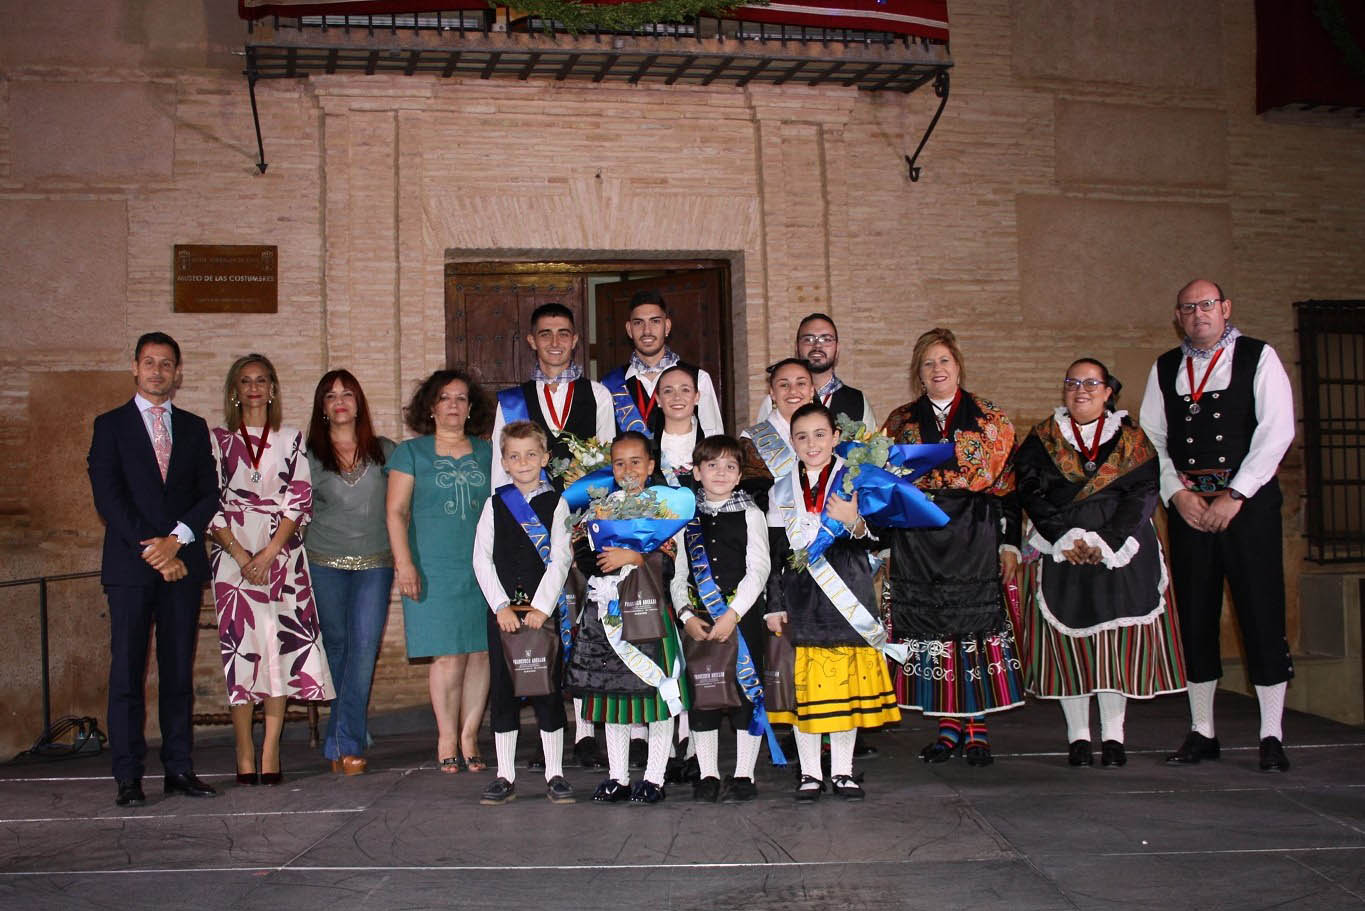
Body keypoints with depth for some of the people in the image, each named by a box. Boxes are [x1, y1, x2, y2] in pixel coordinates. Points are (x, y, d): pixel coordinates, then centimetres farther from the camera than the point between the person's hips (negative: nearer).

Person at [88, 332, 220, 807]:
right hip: (130, 567, -2)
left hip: (182, 566, 3)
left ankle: (179, 769, 11)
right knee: (127, 672, -3)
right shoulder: (111, 425, 6)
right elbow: (107, 496, -3)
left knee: (179, 671, 5)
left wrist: (177, 540, -8)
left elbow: (210, 494, 7)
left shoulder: (194, 427, 14)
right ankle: (128, 777, 2)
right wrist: (150, 549, -11)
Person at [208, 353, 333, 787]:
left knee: (281, 645, -5)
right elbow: (211, 504, 3)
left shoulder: (292, 439, 10)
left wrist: (269, 553, -9)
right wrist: (241, 556, -9)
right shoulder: (219, 440, 9)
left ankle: (271, 753, 0)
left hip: (282, 555, 0)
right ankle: (245, 755, 2)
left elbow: (300, 500, 2)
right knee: (239, 647, -3)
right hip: (234, 554, 0)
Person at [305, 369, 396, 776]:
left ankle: (344, 742, -6)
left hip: (375, 563, 0)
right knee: (336, 647, 5)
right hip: (325, 563, 0)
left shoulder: (384, 450, 7)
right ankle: (350, 739, 17)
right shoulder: (309, 456, 4)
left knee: (365, 646, -10)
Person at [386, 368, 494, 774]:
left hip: (483, 569, 3)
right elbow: (396, 512, 2)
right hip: (435, 570, -3)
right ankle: (447, 739, 7)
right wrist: (404, 562, -8)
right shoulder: (411, 452, 8)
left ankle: (469, 738, 10)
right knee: (449, 656, -7)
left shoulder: (487, 454, 15)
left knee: (481, 652, -1)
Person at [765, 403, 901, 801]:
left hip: (846, 599, -1)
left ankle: (842, 771, 17)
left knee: (847, 686, 4)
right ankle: (810, 772, 16)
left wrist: (855, 523, -27)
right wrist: (774, 605, 3)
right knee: (803, 688, 4)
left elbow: (874, 541, -5)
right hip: (800, 600, 1)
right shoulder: (782, 491, 8)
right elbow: (774, 552, 9)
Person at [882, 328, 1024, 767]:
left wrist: (1009, 543, -2)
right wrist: (884, 542, 7)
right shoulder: (900, 422, 12)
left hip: (975, 537, -2)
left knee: (976, 623, -4)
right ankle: (948, 725, 12)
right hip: (917, 540, 2)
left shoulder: (991, 420, 6)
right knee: (930, 627, 1)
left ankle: (976, 726, 6)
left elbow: (1007, 485, 4)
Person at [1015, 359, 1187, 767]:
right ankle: (1078, 734, 5)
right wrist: (1065, 538, -14)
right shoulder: (1041, 440, 10)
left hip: (1119, 550, 0)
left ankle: (1113, 734, 6)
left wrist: (1107, 542, -13)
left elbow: (1144, 493, -1)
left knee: (1118, 637, -3)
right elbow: (1030, 493, -1)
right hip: (1060, 554, 0)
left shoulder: (1131, 439, 9)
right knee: (1069, 635, -3)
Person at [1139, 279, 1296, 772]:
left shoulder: (1258, 358, 2)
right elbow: (1150, 438, 9)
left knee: (1261, 613, -3)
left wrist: (1235, 496, -12)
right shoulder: (1165, 369, 12)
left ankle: (1272, 736, 7)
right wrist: (1177, 494, -5)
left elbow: (1277, 430, -6)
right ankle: (1201, 732, 16)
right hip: (1187, 505, 3)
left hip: (1248, 503, -3)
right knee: (1195, 616, 6)